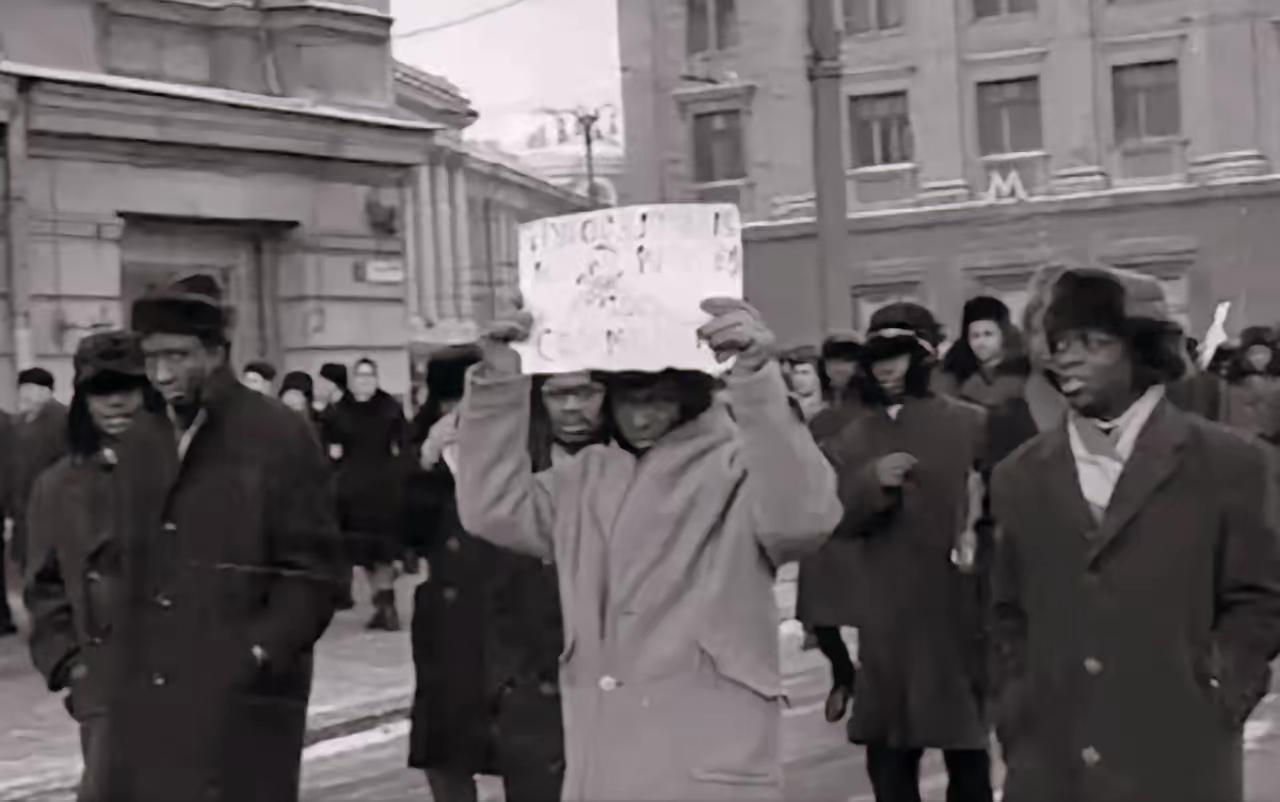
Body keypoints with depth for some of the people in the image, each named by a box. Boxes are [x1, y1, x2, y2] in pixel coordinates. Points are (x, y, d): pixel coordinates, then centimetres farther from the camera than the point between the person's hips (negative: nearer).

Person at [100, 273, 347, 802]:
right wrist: (121, 662, 10)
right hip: (145, 699, 6)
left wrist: (260, 653, -16)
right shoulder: (140, 446, 16)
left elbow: (314, 569, -7)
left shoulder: (280, 438, -4)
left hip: (242, 700, -6)